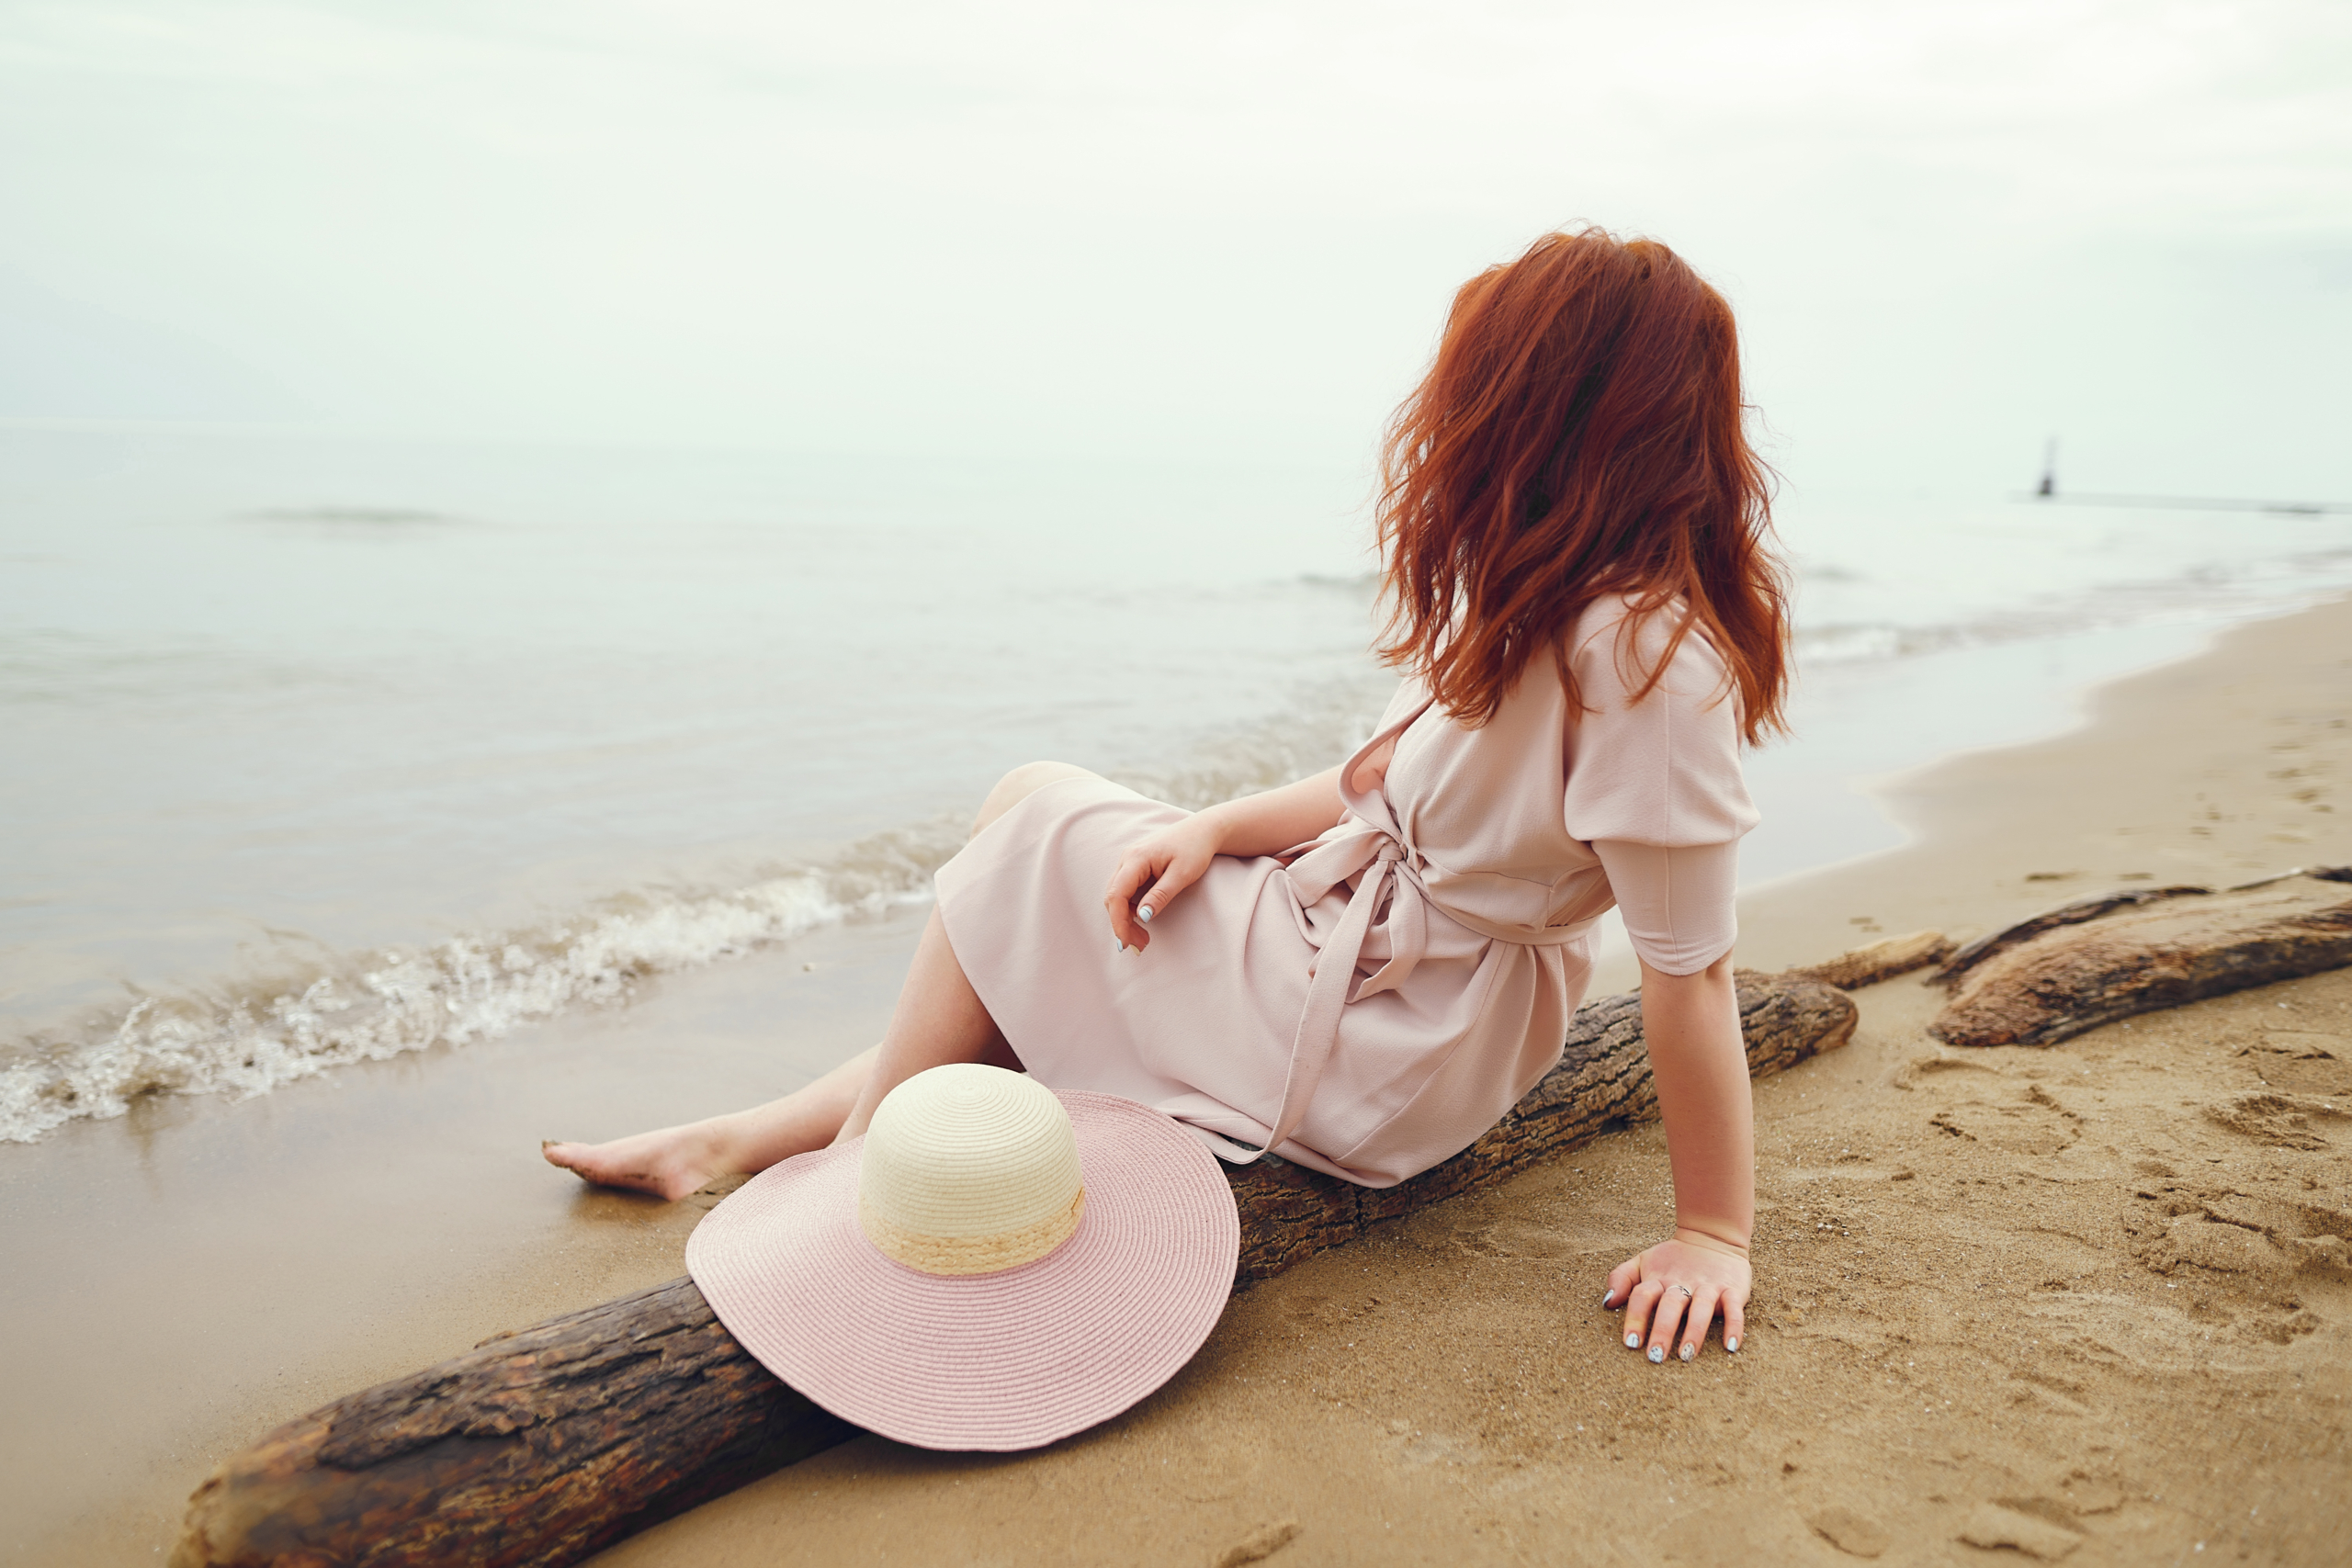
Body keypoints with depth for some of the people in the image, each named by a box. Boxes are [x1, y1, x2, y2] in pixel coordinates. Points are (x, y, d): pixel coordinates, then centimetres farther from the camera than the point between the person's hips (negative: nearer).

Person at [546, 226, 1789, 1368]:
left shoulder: (1642, 651, -26)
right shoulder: (1536, 594, 3)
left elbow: (1692, 967, -23)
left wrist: (1715, 1233, -16)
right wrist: (1218, 828, -5)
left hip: (1390, 1050, -9)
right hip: (1362, 929, 9)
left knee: (1034, 826, -3)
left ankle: (853, 1175, 14)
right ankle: (733, 1141, 23)